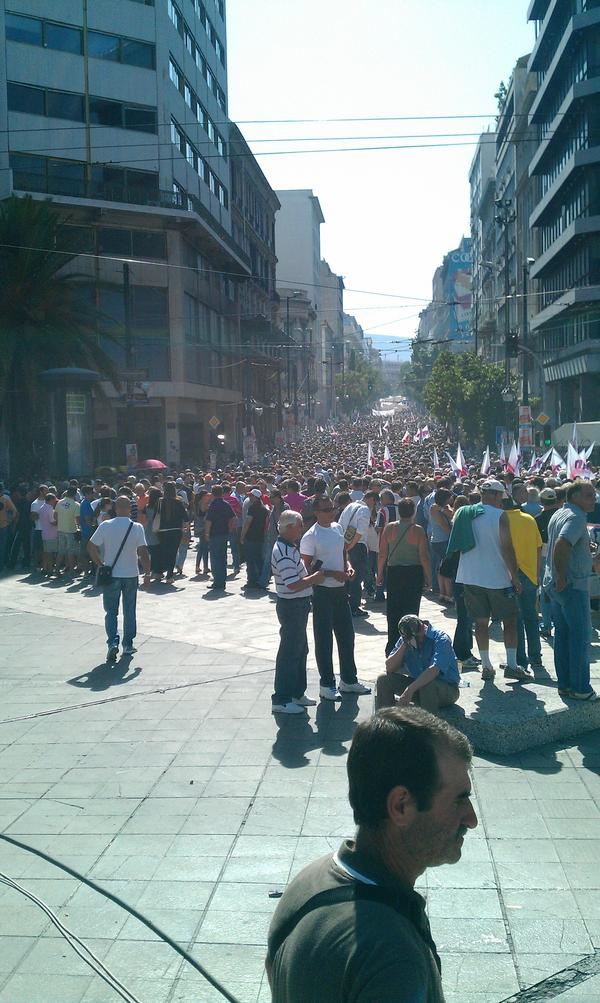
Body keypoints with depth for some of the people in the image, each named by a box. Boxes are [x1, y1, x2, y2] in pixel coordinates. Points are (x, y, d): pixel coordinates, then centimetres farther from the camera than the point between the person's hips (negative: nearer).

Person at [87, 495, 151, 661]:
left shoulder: (105, 526, -7)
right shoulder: (137, 528, -10)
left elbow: (91, 547, -2)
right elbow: (143, 552, -13)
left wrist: (100, 565, 10)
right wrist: (147, 573, -4)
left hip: (111, 575, 0)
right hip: (131, 575, 0)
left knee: (111, 611, 8)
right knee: (129, 611, 14)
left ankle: (113, 643, -9)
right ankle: (128, 645, 20)